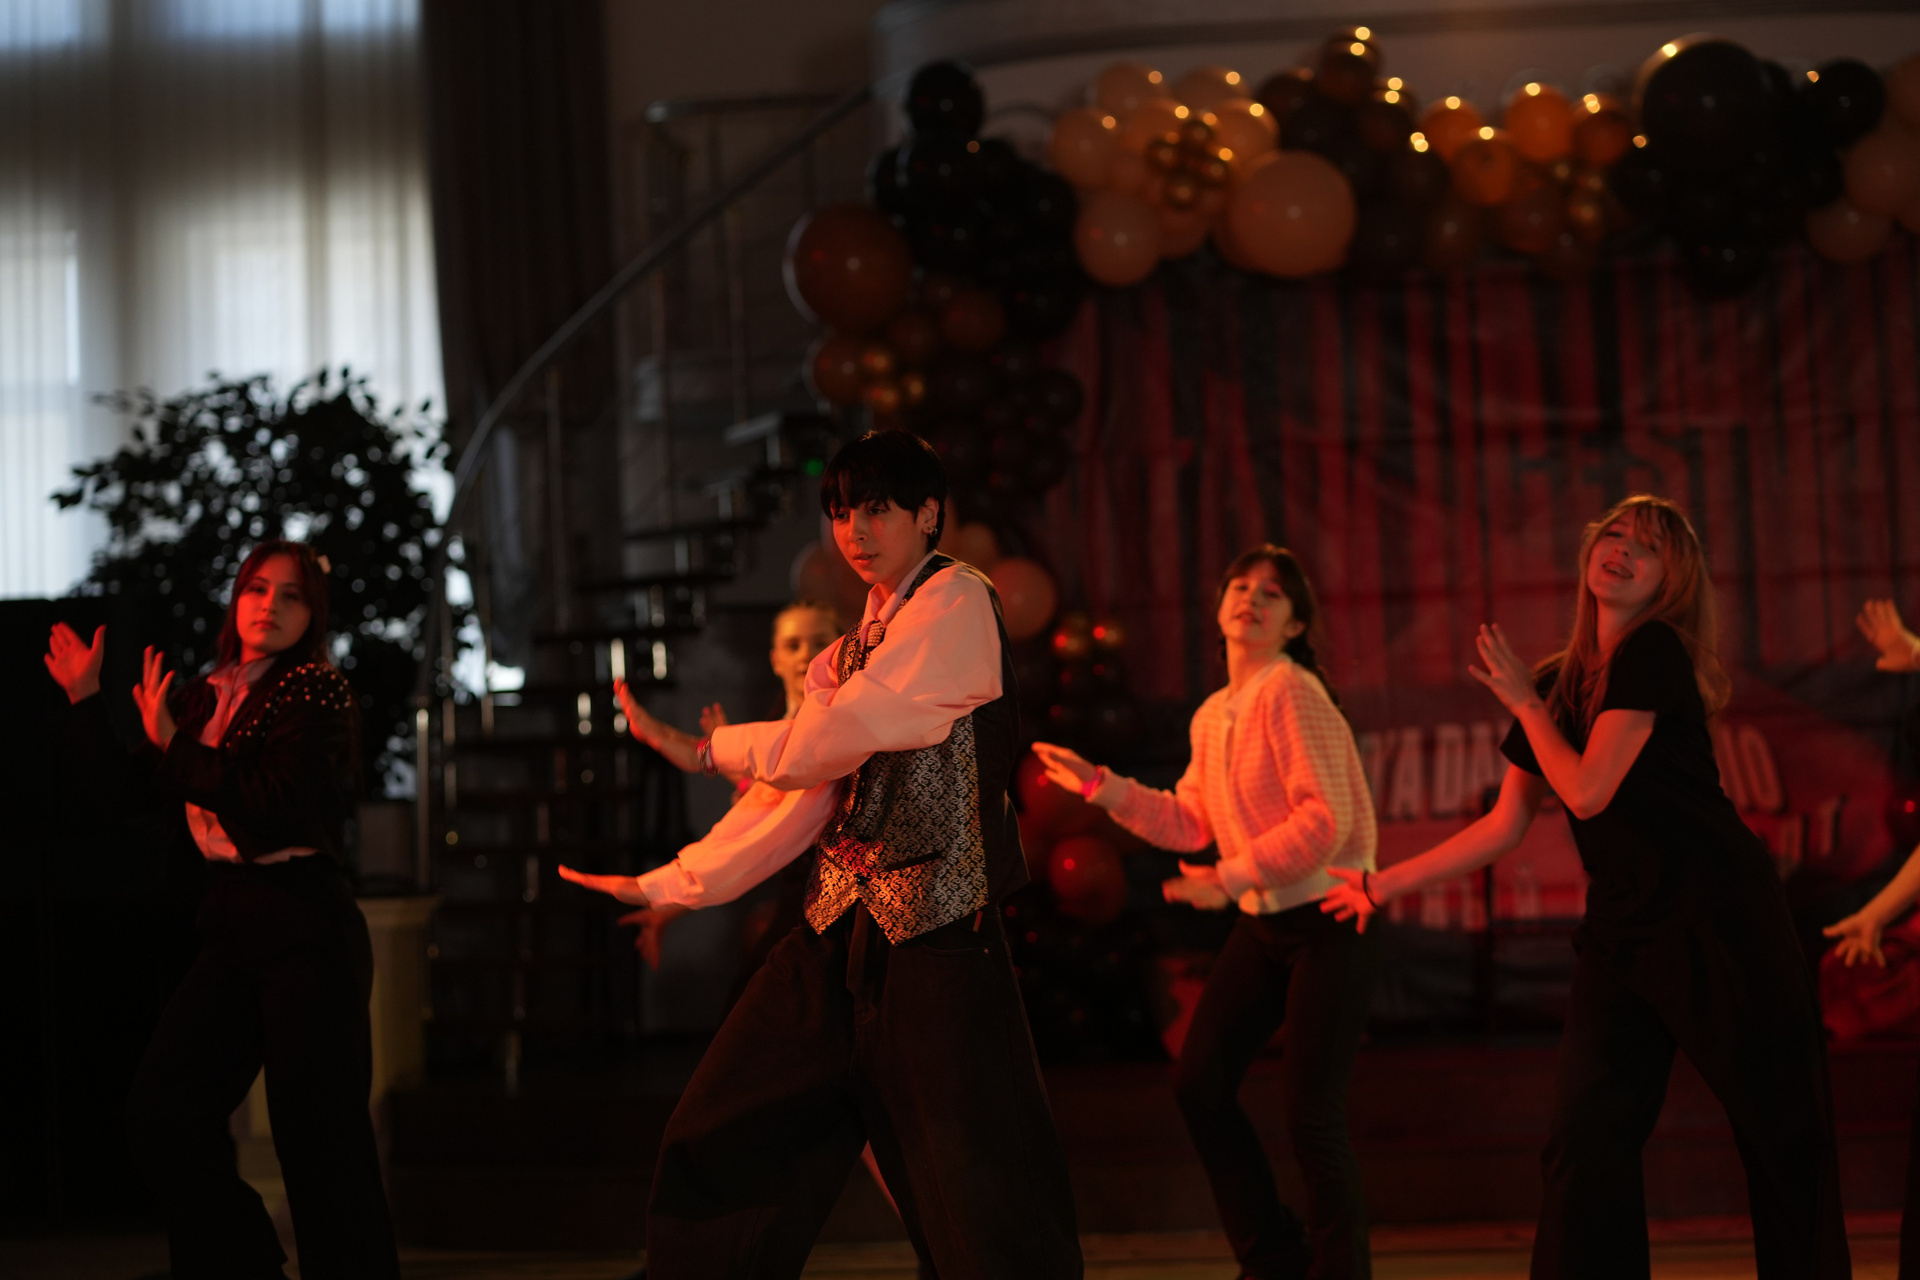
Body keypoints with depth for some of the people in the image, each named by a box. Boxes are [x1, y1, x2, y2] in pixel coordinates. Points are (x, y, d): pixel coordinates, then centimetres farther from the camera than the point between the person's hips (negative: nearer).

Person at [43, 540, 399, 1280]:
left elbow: (279, 803, -18)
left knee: (318, 1138, -5)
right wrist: (85, 700, 17)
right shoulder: (206, 698, 14)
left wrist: (172, 747, -9)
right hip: (232, 927, 7)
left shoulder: (315, 691, -6)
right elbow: (137, 794, 21)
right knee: (160, 1115, 3)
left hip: (305, 927, -7)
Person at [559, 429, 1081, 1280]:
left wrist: (705, 750, 2)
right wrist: (666, 886, 8)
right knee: (725, 1140, 6)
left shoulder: (956, 602, -6)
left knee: (979, 1194, -6)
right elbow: (797, 794, 13)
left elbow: (827, 742, -12)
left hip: (934, 927, -8)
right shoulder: (852, 649, 19)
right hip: (840, 928, 8)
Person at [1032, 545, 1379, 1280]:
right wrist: (1099, 785, 7)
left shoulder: (1291, 691, -15)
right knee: (1199, 1083, 5)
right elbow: (1190, 824, 15)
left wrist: (1232, 877, -21)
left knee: (1309, 1112, -10)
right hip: (1264, 921, 8)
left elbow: (1327, 817, -21)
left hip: (1330, 921, -8)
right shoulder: (1211, 718, 11)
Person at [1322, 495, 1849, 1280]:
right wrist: (1384, 884, 20)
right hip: (1621, 931, 7)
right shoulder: (1558, 683, 14)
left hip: (1718, 921, -6)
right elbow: (1504, 827, 18)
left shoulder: (1653, 652, -7)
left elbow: (1589, 792, -13)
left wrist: (1523, 702, 1)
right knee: (1586, 1139, -4)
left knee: (1783, 1136, -2)